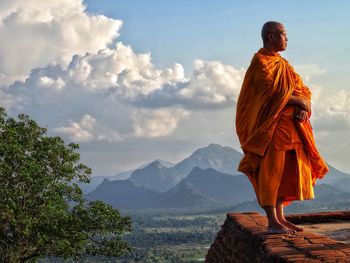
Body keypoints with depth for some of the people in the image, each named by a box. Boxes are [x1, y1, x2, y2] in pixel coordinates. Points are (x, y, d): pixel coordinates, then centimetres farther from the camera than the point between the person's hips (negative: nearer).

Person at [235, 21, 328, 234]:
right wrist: (300, 101, -9)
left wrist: (304, 107, -7)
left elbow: (302, 88, 13)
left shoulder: (283, 64, 21)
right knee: (270, 172, -8)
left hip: (290, 126, 9)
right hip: (271, 126, -8)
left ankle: (280, 218, 13)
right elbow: (274, 92, -18)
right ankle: (272, 222, -7)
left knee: (285, 173, 8)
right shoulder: (261, 62, -6)